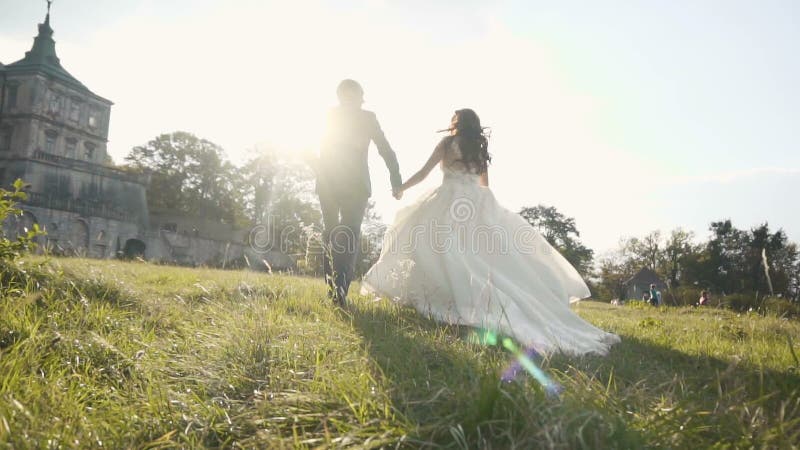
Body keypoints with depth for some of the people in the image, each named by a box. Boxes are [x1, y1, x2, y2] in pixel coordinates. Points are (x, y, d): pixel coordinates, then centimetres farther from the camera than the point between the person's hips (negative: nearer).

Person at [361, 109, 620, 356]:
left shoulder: (448, 143, 7)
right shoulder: (480, 150, 20)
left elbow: (424, 173, 8)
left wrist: (401, 188, 21)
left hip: (451, 201, -5)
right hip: (478, 204, 5)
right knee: (492, 253, 2)